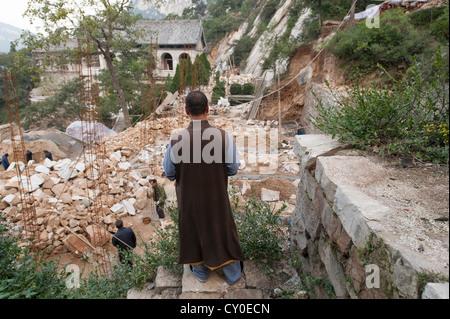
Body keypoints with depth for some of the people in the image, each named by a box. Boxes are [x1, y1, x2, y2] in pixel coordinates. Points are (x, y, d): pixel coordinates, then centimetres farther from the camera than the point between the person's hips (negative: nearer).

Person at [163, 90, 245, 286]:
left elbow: (169, 173, -8)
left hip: (189, 198, 1)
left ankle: (201, 271, 47)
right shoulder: (224, 137, -23)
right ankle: (233, 274, 42)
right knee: (222, 231, 21)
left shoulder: (176, 141, -22)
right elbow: (233, 169, -11)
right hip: (216, 197, 0)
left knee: (194, 231, 24)